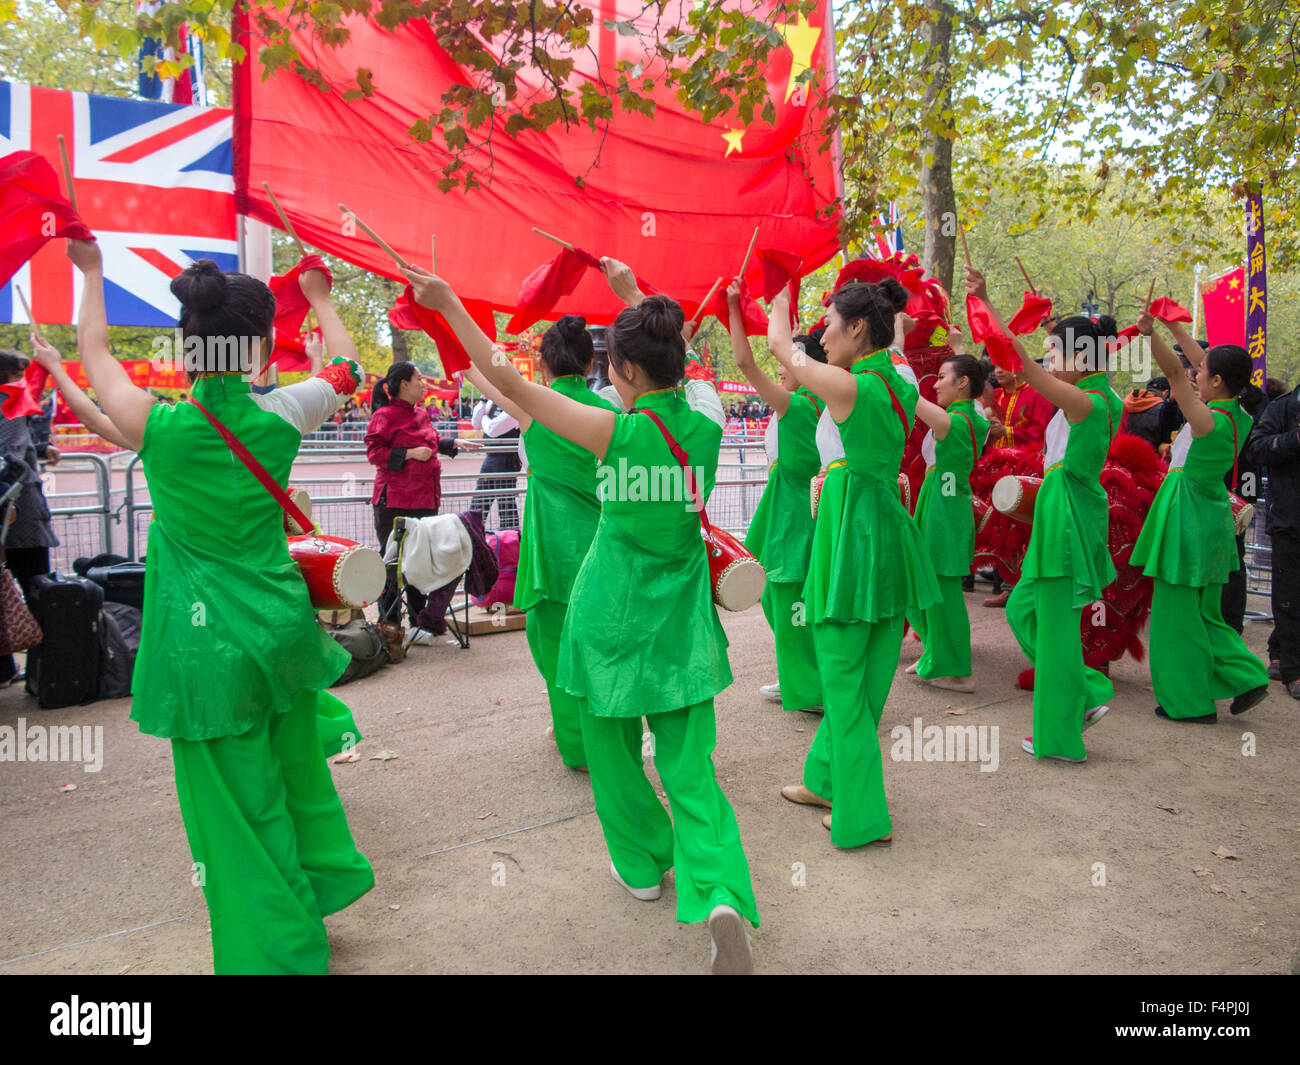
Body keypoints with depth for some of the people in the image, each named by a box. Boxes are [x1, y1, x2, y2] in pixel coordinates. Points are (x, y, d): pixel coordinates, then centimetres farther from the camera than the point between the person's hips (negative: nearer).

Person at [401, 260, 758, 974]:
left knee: (612, 751, 19)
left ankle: (641, 864, 36)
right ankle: (719, 894, -11)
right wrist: (637, 302, 27)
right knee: (689, 766, 7)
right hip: (681, 619, 4)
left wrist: (449, 305, -8)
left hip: (613, 614, -4)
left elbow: (509, 383, -15)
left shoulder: (616, 431, -18)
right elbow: (670, 368, 19)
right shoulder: (705, 421, -5)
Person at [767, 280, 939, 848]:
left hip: (850, 530, -8)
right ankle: (827, 779, 35)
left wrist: (779, 307, 21)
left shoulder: (846, 386, -15)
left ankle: (863, 816, 11)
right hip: (889, 528, 9)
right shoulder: (901, 382, 6)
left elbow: (781, 347, 3)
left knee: (844, 678, 3)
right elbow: (898, 333, 31)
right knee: (861, 673, 17)